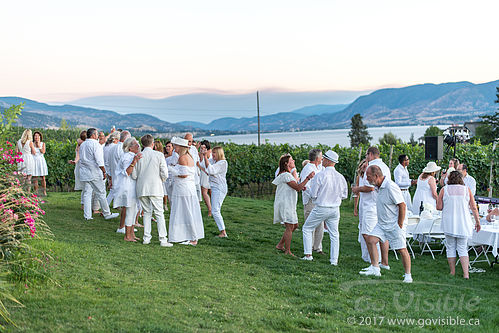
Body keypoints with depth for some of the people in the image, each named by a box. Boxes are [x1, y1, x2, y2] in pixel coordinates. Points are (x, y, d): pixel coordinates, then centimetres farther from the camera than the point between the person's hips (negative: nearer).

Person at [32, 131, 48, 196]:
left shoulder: (43, 143, 8)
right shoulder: (32, 144, 5)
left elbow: (43, 152, -6)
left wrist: (39, 146, -8)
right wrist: (34, 144, -8)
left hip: (41, 161, 1)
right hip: (34, 161, 0)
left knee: (43, 178, -1)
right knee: (35, 178, -1)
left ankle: (44, 192, 4)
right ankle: (36, 192, 2)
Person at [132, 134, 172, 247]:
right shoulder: (159, 155, -5)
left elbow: (134, 175, 1)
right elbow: (165, 174, -6)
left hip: (141, 189, 3)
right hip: (155, 188, -3)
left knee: (147, 212, 14)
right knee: (159, 213, 0)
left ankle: (146, 238, 10)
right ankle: (163, 239, -5)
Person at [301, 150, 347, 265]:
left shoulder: (320, 176, -17)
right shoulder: (340, 177, -3)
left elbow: (313, 195, -13)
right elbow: (344, 195, 8)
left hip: (321, 208, -4)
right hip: (335, 209, 4)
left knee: (307, 228, 13)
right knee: (334, 234, 11)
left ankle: (308, 254, 9)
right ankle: (334, 259, 9)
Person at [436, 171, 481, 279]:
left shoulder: (444, 190, -2)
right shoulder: (466, 189, 1)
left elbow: (439, 207, -4)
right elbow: (474, 208, 0)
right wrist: (477, 222, 9)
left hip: (449, 223, -1)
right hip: (463, 223, 1)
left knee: (450, 248, 11)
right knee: (462, 248, 6)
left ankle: (452, 272, 16)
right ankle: (466, 273, -6)